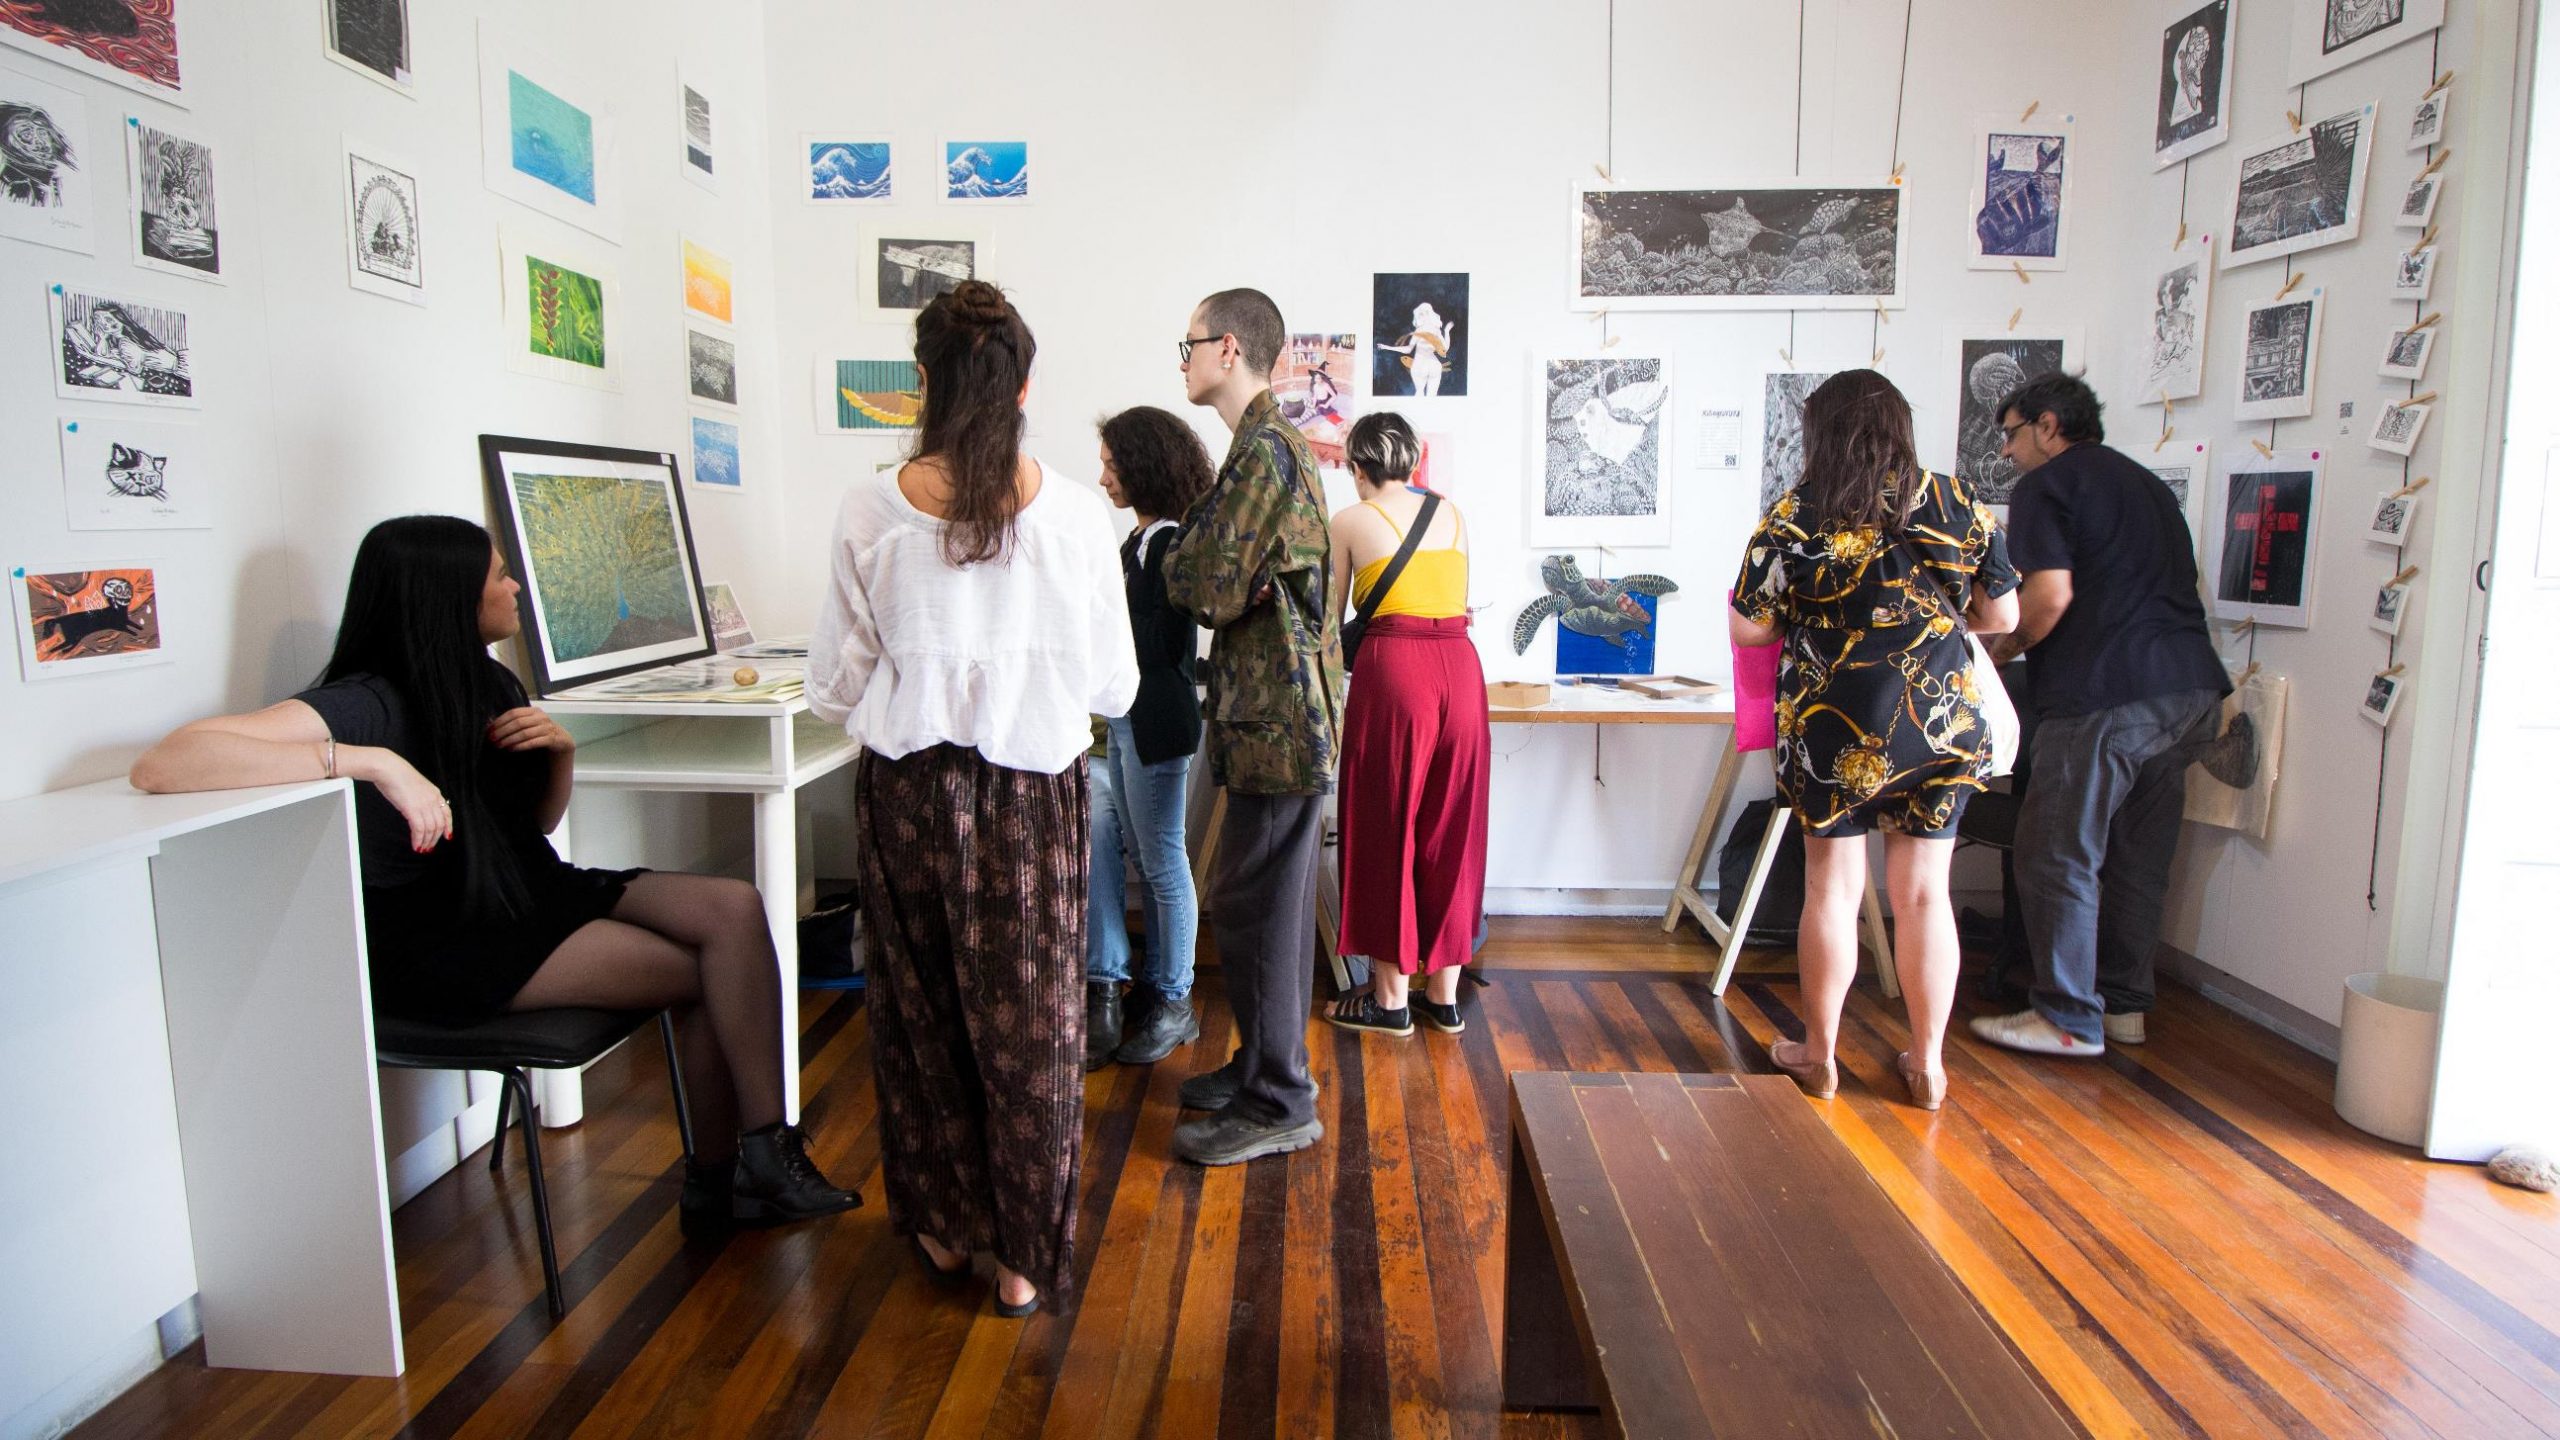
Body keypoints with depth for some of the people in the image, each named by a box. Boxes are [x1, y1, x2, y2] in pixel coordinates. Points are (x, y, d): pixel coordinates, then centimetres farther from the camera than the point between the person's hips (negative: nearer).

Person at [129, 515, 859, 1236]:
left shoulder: (491, 684, 9)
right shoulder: (369, 704, -17)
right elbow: (160, 764, -31)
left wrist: (559, 750, -4)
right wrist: (374, 762, -38)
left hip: (528, 895, 8)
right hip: (438, 942, -8)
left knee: (735, 909, -15)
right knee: (707, 971, -16)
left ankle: (719, 1179, -10)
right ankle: (757, 1160, 4)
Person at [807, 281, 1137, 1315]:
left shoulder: (872, 511, -8)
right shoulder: (1073, 513, -9)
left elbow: (835, 684, -1)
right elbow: (1112, 685, -2)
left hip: (907, 788, 1)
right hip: (1032, 788, -1)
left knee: (921, 1007, 18)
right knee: (1029, 1017, 11)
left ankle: (945, 1226, 34)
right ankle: (1025, 1255, 24)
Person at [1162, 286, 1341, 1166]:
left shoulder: (1264, 451, -16)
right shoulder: (1271, 443, 18)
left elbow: (1207, 587, -20)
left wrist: (1177, 563, 0)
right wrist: (1196, 559, -1)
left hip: (1277, 716, -10)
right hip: (1275, 708, 10)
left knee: (1252, 907, -3)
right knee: (1270, 901, 17)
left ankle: (1276, 1105, 9)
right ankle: (1265, 1065, 31)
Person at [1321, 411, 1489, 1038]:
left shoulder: (1349, 522, 5)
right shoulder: (1453, 514, 15)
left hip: (1392, 668, -4)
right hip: (1460, 663, 4)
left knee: (1386, 830, 6)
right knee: (1450, 833, 12)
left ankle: (1390, 997, 14)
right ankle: (1444, 995, 20)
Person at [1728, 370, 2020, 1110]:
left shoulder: (1794, 517, -8)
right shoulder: (1956, 504, -1)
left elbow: (1747, 628, -5)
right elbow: (2001, 617, 5)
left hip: (1835, 729, -2)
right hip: (1944, 725, 2)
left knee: (1832, 888, 10)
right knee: (1924, 893, 12)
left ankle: (1819, 1054, 22)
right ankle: (1927, 1063, 23)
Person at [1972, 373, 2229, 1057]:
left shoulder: (2046, 486, -1)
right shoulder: (2147, 483, 26)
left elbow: (2051, 595, -16)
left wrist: (2002, 651, 0)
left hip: (2108, 693, -9)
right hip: (2192, 688, 9)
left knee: (2059, 854, -2)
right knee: (2139, 856, 15)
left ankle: (2069, 1019, 2)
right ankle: (2124, 1004, 23)